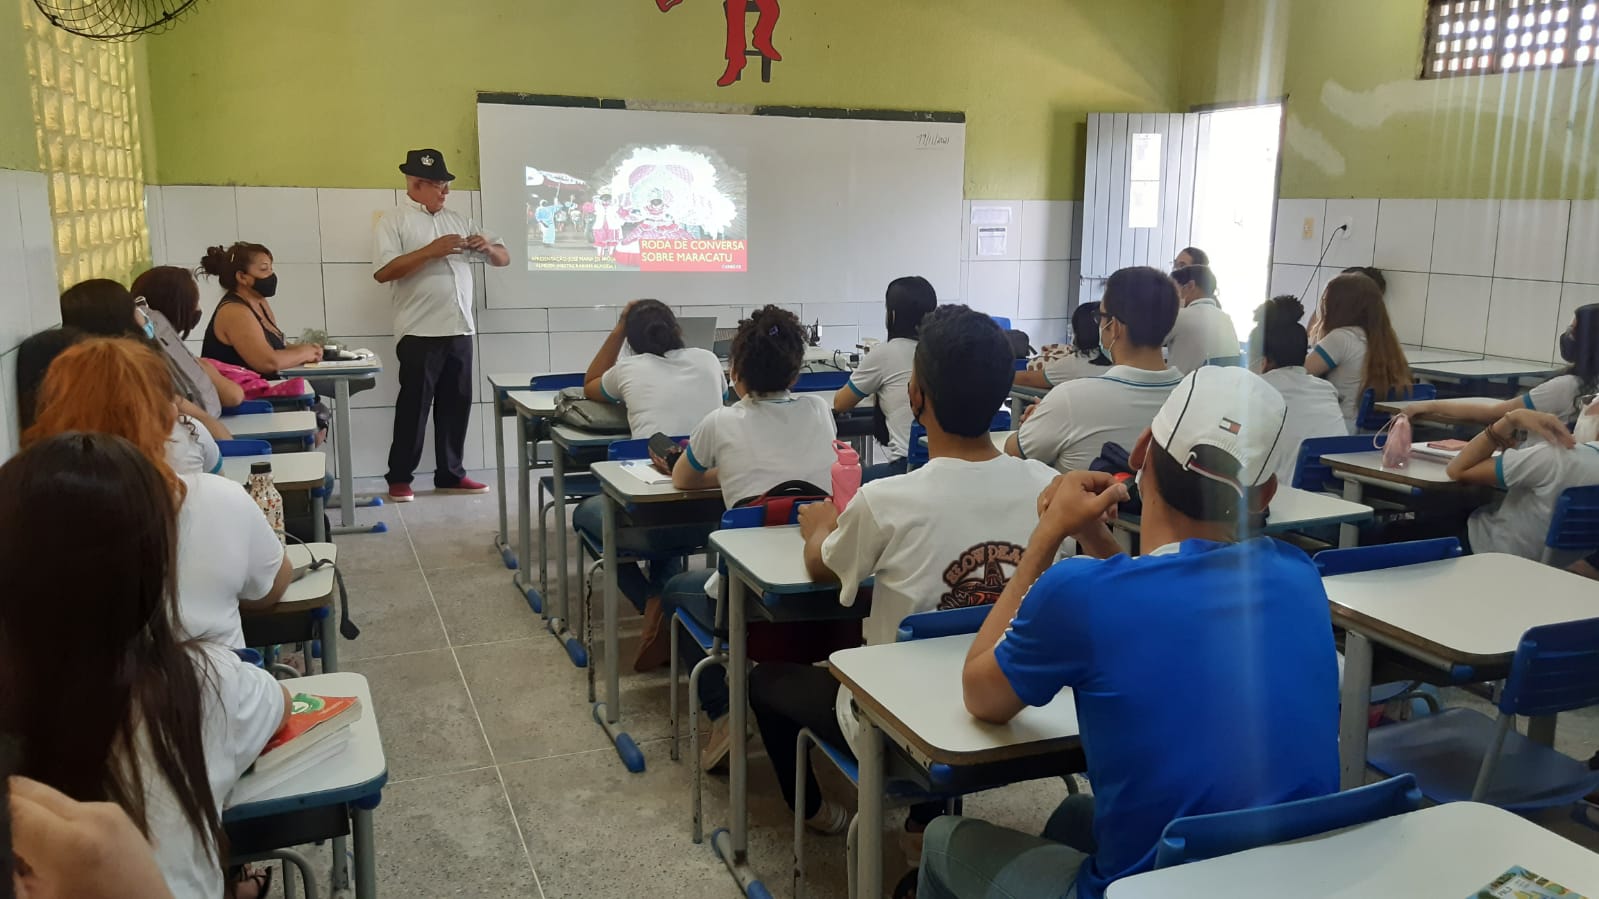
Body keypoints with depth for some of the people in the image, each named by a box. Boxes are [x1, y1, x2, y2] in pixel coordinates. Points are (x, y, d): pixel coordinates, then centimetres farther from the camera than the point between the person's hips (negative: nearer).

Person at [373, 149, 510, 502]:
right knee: (414, 406, 0)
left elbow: (504, 259, 18)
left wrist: (488, 246, -4)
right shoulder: (394, 220, 0)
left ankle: (450, 474, 20)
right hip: (420, 332, -5)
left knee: (457, 404, 9)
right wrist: (431, 251, -18)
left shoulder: (456, 219, 17)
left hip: (459, 330, 6)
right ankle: (399, 478, 11)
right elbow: (382, 272, -14)